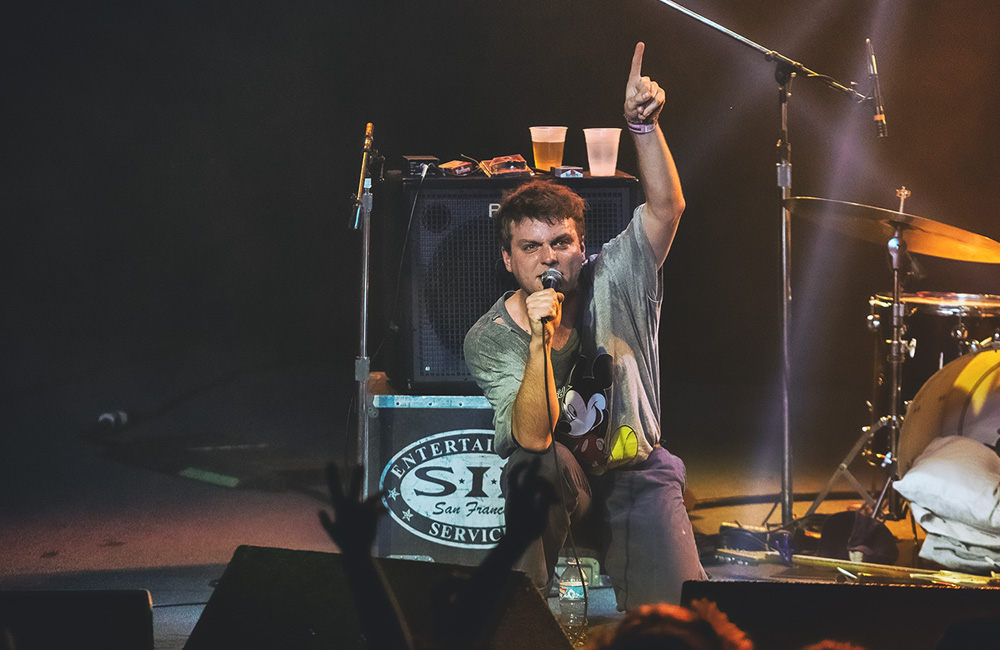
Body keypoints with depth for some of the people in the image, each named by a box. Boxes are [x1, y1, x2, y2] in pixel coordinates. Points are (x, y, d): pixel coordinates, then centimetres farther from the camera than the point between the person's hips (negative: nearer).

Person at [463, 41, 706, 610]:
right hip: (552, 476, 0)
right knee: (535, 463, -37)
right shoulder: (489, 339, -14)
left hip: (634, 469, 0)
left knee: (677, 613, -20)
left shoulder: (613, 281, -11)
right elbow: (534, 437, -25)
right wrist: (540, 343, -38)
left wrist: (644, 124, -41)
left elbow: (667, 208, -26)